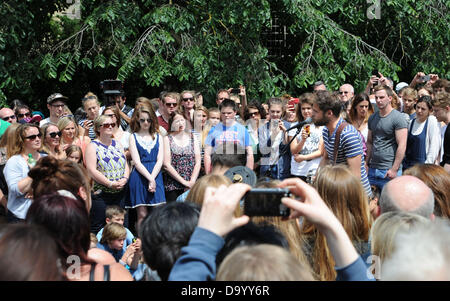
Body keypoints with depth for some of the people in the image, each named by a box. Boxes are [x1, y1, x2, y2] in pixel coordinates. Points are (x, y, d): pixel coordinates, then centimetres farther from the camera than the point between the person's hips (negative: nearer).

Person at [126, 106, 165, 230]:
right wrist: (150, 178, -12)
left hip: (156, 176, 2)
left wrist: (152, 178, -10)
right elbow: (137, 162, -2)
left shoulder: (158, 137, 13)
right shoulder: (133, 137, 7)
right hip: (139, 177, -2)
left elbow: (160, 160, 4)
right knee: (142, 215, -3)